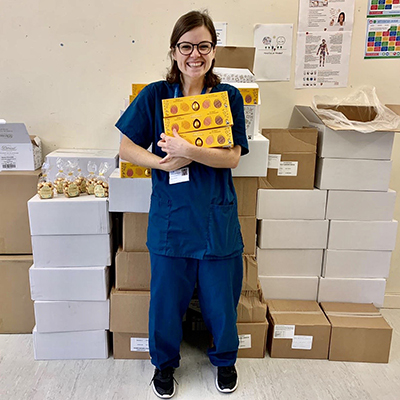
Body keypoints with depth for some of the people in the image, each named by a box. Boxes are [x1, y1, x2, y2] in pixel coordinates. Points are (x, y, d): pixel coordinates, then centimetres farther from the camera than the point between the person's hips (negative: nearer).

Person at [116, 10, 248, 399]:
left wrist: (187, 151, -23)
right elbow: (126, 149, 0)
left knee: (220, 297, 13)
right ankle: (164, 362, 41)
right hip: (170, 217, 0)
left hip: (217, 218, 0)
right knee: (166, 297, 12)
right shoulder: (155, 95, 0)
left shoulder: (228, 96, 0)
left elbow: (232, 157, -10)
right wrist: (164, 163, -17)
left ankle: (224, 359, 43)